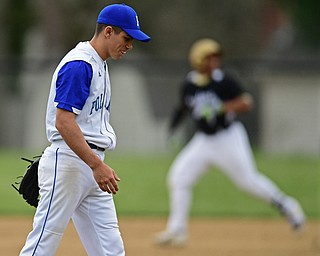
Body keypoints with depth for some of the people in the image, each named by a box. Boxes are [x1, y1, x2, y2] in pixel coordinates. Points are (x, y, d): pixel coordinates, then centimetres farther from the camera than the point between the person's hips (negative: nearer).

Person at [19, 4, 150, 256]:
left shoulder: (99, 65, 18)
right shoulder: (79, 65, -14)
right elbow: (63, 122, -22)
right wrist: (97, 165, -27)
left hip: (92, 165, 10)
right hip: (68, 162, -10)